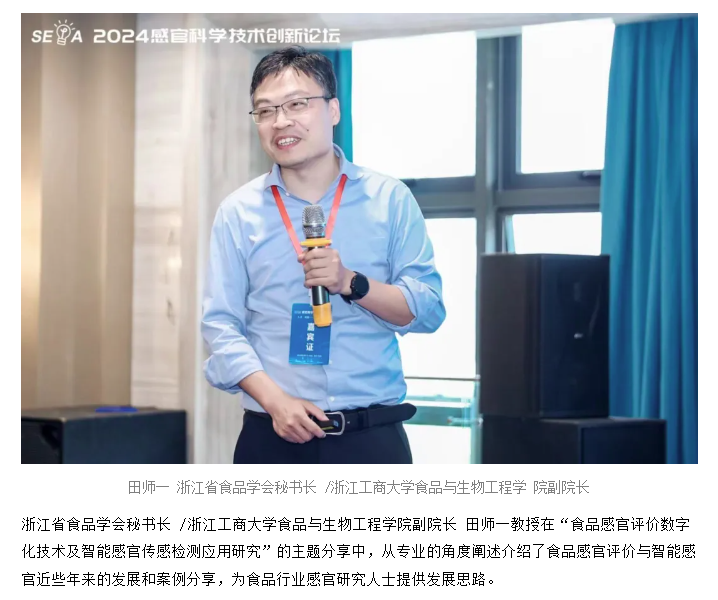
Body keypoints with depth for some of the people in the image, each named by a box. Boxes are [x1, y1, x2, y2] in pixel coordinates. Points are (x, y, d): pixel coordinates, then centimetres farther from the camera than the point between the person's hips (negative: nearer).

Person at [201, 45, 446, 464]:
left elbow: (429, 310, 0)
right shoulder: (239, 212, 5)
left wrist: (351, 283, -14)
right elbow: (221, 325, 0)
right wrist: (275, 399, -13)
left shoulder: (389, 200, 4)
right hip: (273, 436, 1)